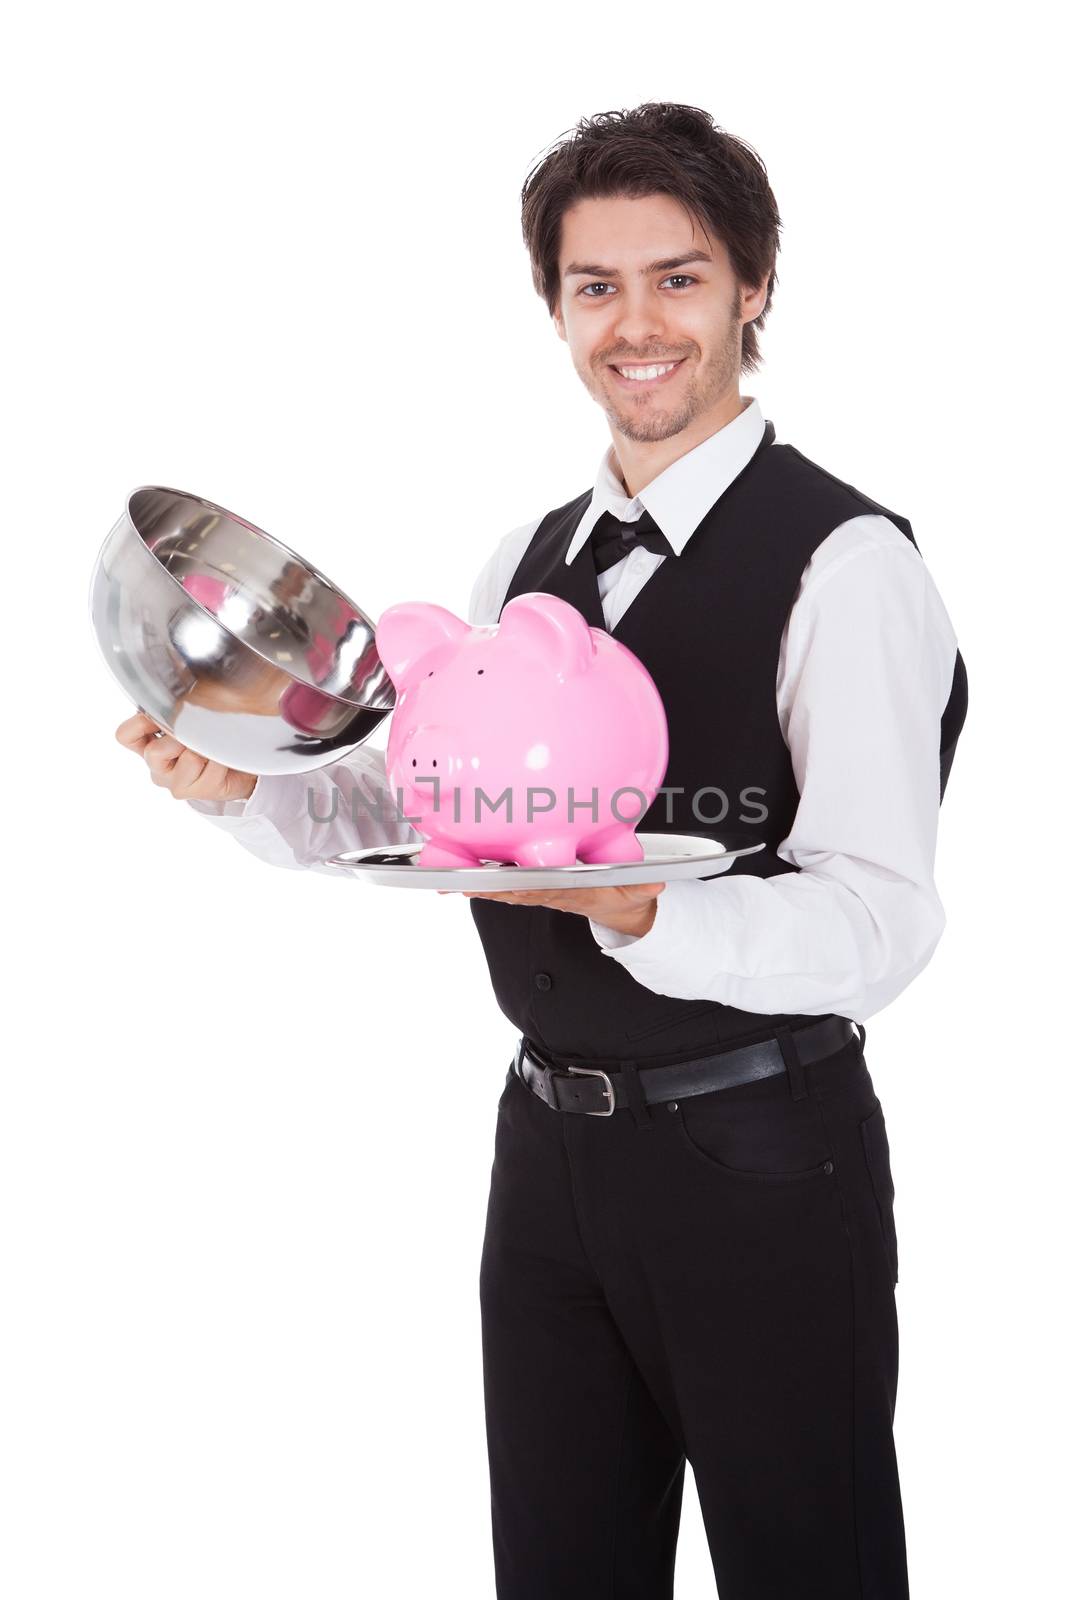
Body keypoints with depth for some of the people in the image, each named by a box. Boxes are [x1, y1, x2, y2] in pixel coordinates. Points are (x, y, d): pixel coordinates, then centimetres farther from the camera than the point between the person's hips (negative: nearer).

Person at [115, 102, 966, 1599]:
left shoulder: (846, 564, -14)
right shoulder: (528, 562, 10)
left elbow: (882, 921, -21)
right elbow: (412, 796, 14)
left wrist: (643, 913, -36)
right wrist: (244, 787, -5)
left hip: (759, 1156, -6)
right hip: (552, 1139, 7)